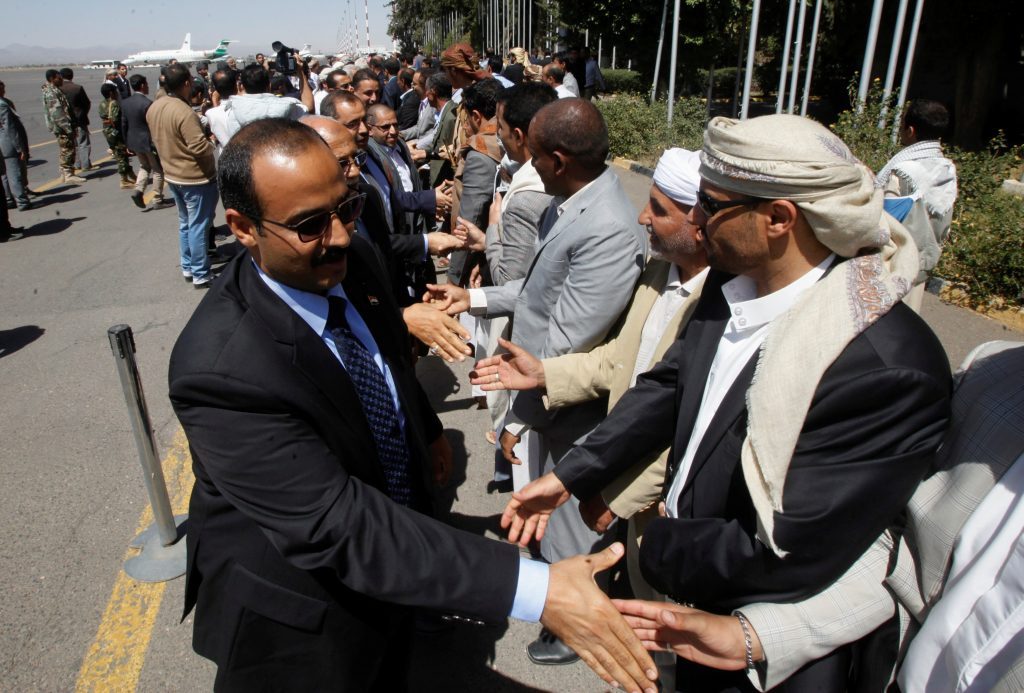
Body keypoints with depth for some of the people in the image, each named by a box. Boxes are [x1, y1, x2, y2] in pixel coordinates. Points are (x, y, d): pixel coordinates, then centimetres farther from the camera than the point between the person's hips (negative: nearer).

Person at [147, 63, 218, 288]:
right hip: (195, 177, -8)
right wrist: (213, 144, -8)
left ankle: (188, 268, 29)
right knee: (198, 226, 0)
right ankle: (200, 275, 7)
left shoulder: (154, 107, 3)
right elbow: (200, 148, -26)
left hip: (173, 175, 9)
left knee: (185, 223, 20)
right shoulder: (184, 113, -25)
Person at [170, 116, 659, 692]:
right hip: (300, 617, -6)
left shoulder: (353, 259, -14)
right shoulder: (219, 367, -36)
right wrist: (534, 589, -44)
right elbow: (334, 522, -40)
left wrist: (428, 428, 22)